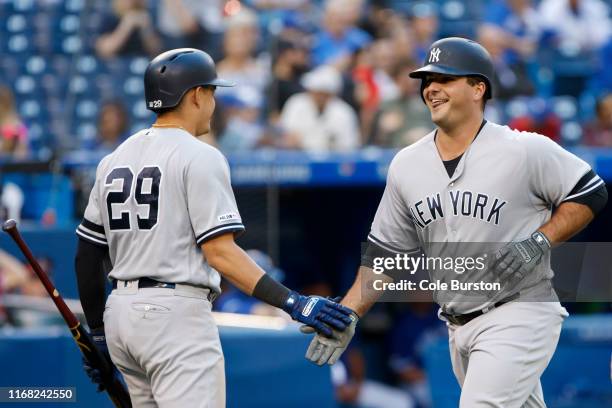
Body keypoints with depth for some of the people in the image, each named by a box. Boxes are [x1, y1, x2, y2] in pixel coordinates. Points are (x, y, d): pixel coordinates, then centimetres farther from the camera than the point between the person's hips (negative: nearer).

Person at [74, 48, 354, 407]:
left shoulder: (113, 161, 14)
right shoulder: (199, 157, -8)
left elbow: (88, 256, 14)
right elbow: (219, 252, -16)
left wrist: (98, 334, 22)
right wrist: (293, 303, -19)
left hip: (120, 311, 8)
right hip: (176, 314, -8)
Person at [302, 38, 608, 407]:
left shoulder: (525, 151, -10)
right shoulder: (406, 165, 6)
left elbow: (591, 194, -2)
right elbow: (387, 252, 13)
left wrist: (540, 242, -15)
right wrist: (347, 315, 3)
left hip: (520, 317, -6)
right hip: (458, 328, 6)